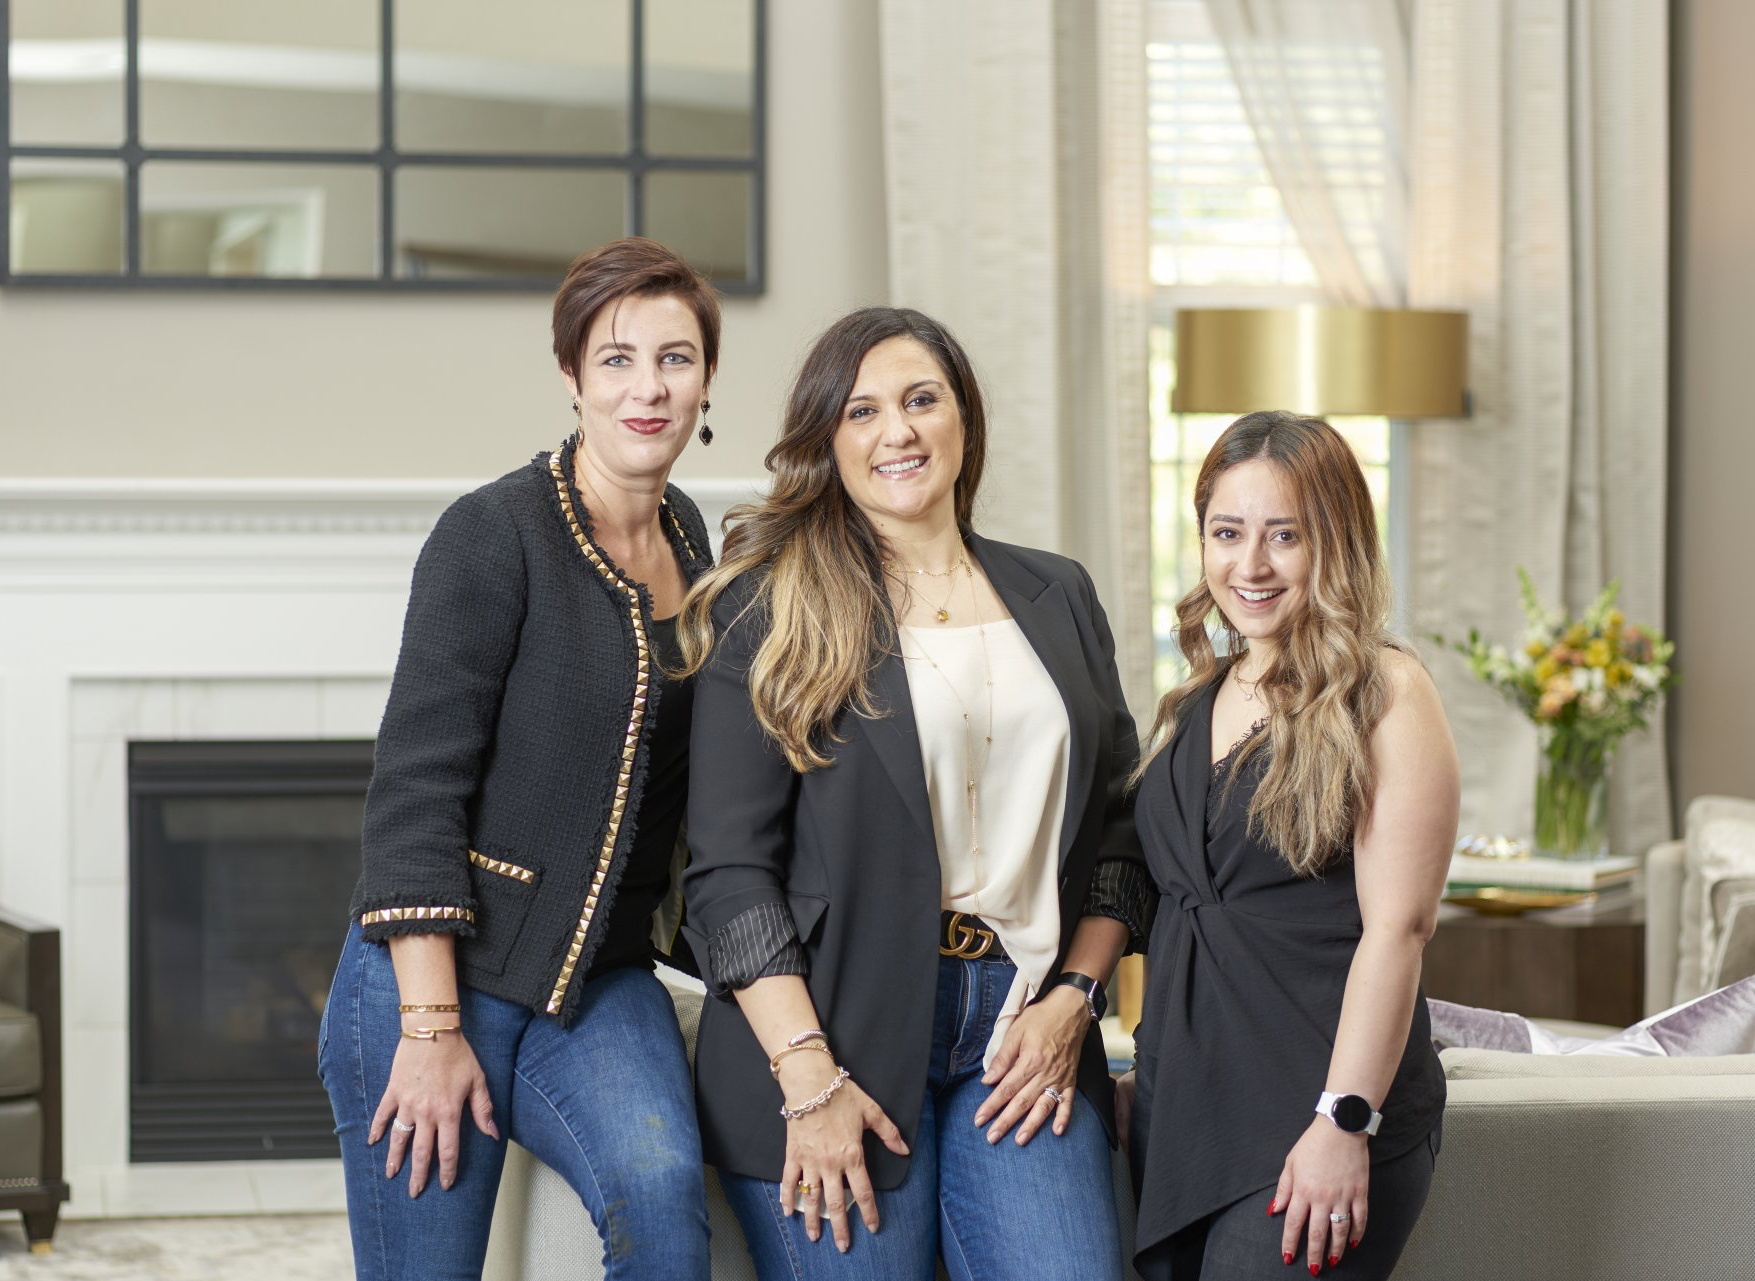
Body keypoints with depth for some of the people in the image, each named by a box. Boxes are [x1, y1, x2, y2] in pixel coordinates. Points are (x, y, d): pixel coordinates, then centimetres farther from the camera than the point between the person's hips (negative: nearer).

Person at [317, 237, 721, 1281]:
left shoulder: (687, 537, 9)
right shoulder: (496, 533, -12)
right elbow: (417, 783, -15)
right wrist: (430, 1027, -19)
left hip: (601, 980, 5)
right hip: (445, 969, -4)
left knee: (661, 1181, -25)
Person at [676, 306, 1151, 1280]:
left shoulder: (1056, 598, 14)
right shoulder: (770, 610, 0)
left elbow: (1119, 828, 16)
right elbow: (729, 869, -6)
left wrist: (1074, 998, 1)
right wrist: (808, 1078, -13)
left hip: (1023, 1031, 3)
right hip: (841, 1031, -3)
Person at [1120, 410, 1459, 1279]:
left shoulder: (1383, 694, -6)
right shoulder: (1196, 706, 15)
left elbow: (1396, 926, -13)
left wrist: (1347, 1121, -18)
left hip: (1314, 1127, -7)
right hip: (1181, 1116, 7)